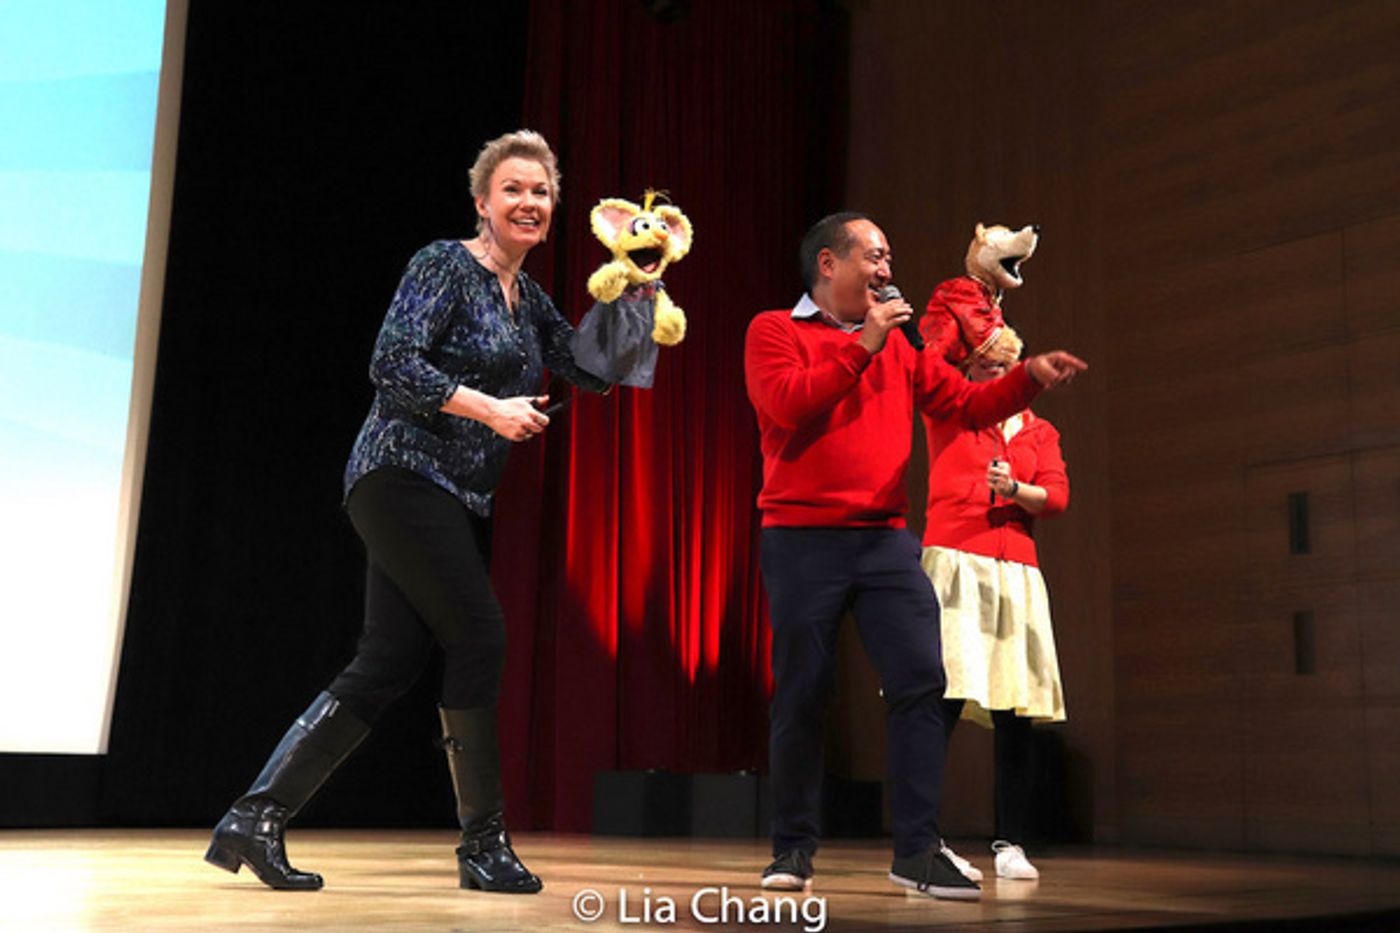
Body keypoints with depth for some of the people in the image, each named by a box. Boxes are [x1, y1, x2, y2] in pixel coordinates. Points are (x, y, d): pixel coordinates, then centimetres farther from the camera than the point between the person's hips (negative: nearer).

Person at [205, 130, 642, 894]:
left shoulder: (529, 299, 17)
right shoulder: (444, 265, -7)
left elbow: (594, 370, 13)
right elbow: (393, 364, -16)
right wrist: (491, 409, -18)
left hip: (461, 499, 9)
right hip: (404, 477, -8)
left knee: (389, 662, 3)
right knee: (478, 637, -11)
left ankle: (256, 817, 8)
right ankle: (484, 843, 1)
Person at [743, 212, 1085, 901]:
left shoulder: (901, 348, 16)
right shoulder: (774, 332, 3)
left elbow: (970, 405, 13)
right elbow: (789, 403, -15)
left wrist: (1029, 376, -3)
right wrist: (862, 347, -11)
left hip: (886, 539, 4)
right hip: (802, 537, -4)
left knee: (920, 681, -6)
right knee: (800, 696, 2)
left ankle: (917, 850, 0)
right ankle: (793, 849, 15)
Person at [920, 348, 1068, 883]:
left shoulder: (1040, 432, 19)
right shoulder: (946, 412, 11)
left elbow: (1057, 496, 6)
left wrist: (1016, 489, -12)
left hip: (1016, 573, 4)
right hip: (953, 561, -4)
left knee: (1015, 711, 1)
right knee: (945, 696, -16)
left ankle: (1010, 844, 11)